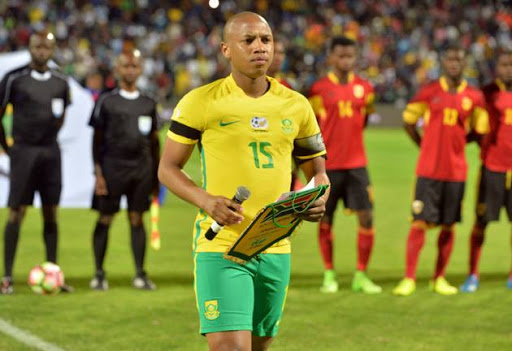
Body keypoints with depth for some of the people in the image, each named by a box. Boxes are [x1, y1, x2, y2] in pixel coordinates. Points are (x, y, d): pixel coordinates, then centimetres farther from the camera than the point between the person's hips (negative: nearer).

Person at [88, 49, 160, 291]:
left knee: (137, 219, 4)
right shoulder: (107, 101, 1)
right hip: (112, 167, -3)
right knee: (105, 219, 0)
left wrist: (156, 176, 13)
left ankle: (140, 274, 8)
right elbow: (97, 139, 1)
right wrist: (98, 173, -6)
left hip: (141, 168, 3)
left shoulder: (148, 104, 12)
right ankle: (99, 274, 8)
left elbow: (154, 141, 16)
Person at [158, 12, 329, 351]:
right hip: (220, 247, -5)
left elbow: (317, 170, 18)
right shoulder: (201, 102, -3)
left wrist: (318, 198, -5)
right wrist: (204, 199, -17)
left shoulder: (296, 106, 9)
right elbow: (168, 167, 2)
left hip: (276, 249, 5)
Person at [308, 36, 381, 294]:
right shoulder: (319, 89, -4)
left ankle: (361, 275, 6)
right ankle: (329, 274, 16)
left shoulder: (364, 88, 6)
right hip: (328, 164, -3)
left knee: (366, 217, -4)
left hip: (356, 163, 3)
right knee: (325, 220, 4)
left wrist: (348, 137, 11)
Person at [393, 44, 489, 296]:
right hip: (429, 169, -2)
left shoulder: (474, 97, 3)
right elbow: (408, 122, 8)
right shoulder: (429, 92, 0)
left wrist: (456, 143, 5)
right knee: (420, 223, -5)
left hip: (456, 170, 2)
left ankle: (439, 278, 14)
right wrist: (427, 147, 6)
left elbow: (479, 131, 12)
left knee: (449, 226, 5)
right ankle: (409, 279, -2)